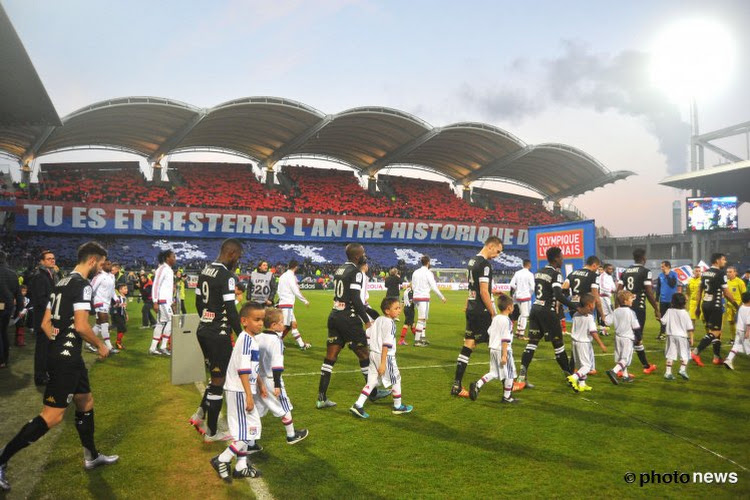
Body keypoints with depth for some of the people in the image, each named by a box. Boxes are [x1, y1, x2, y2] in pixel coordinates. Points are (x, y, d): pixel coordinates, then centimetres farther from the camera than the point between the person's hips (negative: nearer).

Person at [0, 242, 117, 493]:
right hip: (66, 358, -10)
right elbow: (80, 326, -23)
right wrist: (100, 345, -8)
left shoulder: (62, 283, 13)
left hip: (61, 354, 10)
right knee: (52, 416, -6)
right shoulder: (83, 285, -15)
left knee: (86, 402, 19)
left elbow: (45, 323, 16)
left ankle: (91, 456, 31)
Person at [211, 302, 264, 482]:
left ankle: (241, 467, 27)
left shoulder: (251, 339, 10)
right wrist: (249, 395, -24)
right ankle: (222, 460, 7)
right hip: (240, 392, -10)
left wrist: (260, 384, 29)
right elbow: (243, 370, -24)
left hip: (244, 391, 10)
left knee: (246, 431, 17)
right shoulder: (246, 339, -20)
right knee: (249, 432, -5)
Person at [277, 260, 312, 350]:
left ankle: (302, 344, 17)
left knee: (293, 324, 12)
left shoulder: (283, 276, 16)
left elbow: (279, 290, 18)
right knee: (285, 327, -10)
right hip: (287, 304, -10)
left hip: (282, 303, 10)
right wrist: (305, 301, -1)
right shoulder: (291, 276, -11)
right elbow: (296, 291, -12)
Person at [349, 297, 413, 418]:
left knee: (372, 381, 10)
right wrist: (383, 363, -22)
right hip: (385, 356, -8)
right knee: (396, 380, 12)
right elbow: (386, 344, -21)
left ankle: (358, 405, 0)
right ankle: (398, 406, 26)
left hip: (373, 354, 8)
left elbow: (367, 334, 12)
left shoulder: (378, 320, 8)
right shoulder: (390, 323, -17)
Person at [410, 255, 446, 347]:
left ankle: (423, 338, 22)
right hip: (424, 298, -7)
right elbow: (434, 287, -11)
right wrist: (442, 297, -3)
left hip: (416, 297, 7)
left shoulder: (415, 272, 10)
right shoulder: (428, 273, -10)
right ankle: (417, 341, -4)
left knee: (424, 318, 18)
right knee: (421, 319, -4)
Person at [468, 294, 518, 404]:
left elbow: (489, 332, 16)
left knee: (493, 373, 16)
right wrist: (504, 355, -19)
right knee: (510, 374, 8)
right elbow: (505, 339, -19)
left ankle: (477, 385, 1)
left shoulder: (495, 318, 9)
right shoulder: (506, 321, -16)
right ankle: (507, 397, 16)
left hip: (493, 349, 8)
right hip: (502, 350, -8)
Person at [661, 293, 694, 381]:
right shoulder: (684, 313, -8)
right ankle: (683, 369, -7)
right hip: (682, 335, -2)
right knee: (684, 354, 9)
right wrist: (691, 338, 0)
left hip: (671, 335, 2)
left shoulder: (669, 311, -3)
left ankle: (668, 372, 3)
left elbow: (663, 321, -4)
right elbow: (689, 327, -6)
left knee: (670, 354, 6)